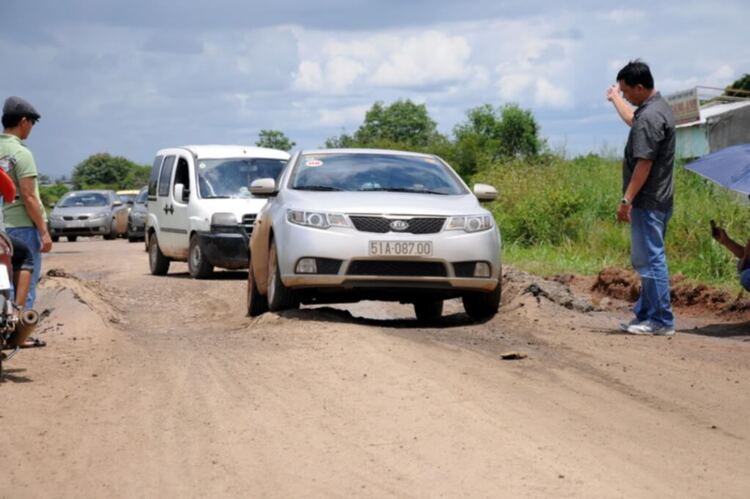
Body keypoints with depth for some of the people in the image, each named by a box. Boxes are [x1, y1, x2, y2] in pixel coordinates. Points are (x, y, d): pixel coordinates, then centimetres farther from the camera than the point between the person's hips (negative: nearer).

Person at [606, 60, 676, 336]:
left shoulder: (649, 118, -19)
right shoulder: (659, 107, 13)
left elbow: (644, 164, -23)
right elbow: (633, 119, 37)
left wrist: (626, 200, -21)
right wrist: (615, 99, 52)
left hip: (647, 202, -11)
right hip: (658, 199, 11)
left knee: (650, 260, -7)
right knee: (647, 259, 16)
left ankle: (661, 321, -5)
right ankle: (645, 314, 23)